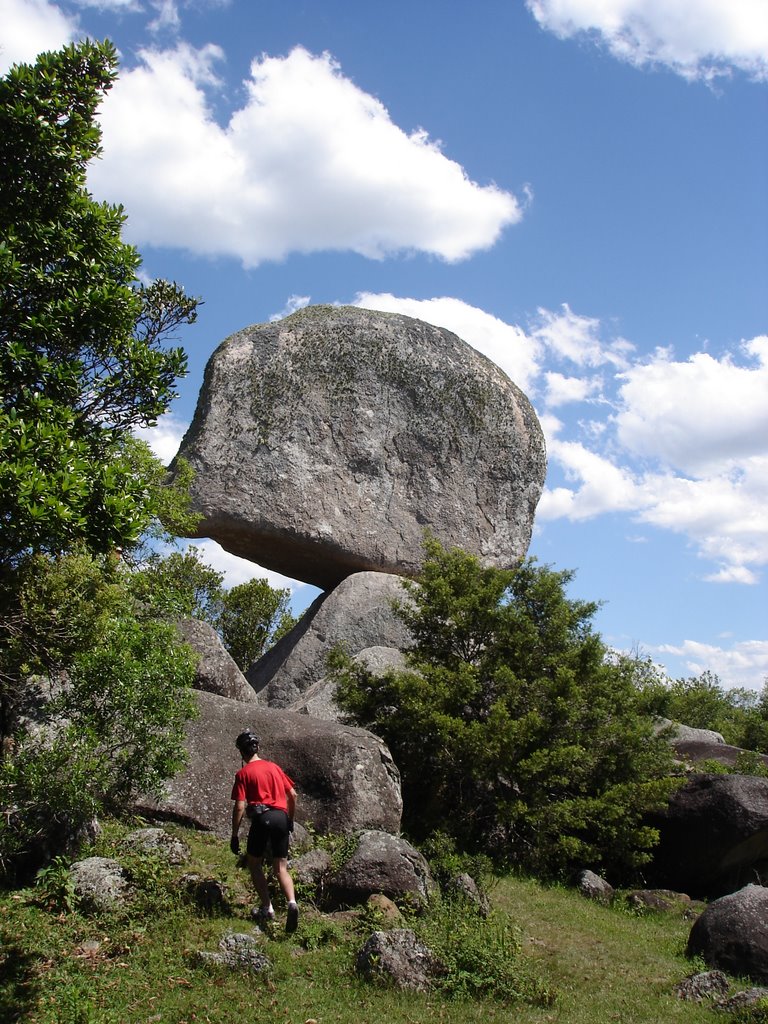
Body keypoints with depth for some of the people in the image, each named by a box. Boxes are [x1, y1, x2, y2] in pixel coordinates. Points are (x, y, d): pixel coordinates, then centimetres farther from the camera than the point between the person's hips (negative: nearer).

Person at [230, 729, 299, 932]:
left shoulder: (243, 773, 2)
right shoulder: (274, 767, 16)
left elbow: (239, 807, -5)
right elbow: (292, 795, 15)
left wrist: (234, 835, 1)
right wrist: (290, 820, 27)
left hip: (261, 818, -4)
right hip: (281, 817, 4)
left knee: (254, 864, 16)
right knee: (281, 868, 9)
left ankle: (267, 908, 9)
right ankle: (292, 902, -15)